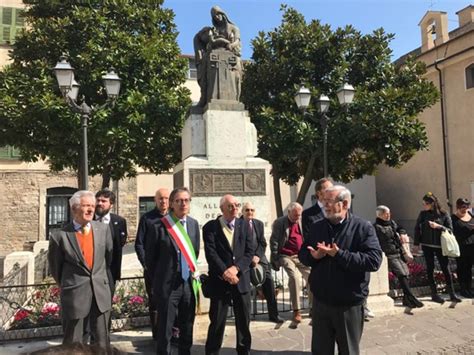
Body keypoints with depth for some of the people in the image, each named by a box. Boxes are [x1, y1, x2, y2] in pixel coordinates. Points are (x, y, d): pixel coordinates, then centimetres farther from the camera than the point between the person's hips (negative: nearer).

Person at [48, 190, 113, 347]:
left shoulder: (103, 229, -1)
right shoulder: (60, 235, -11)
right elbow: (55, 267, 3)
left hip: (101, 292, 3)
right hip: (74, 295, -2)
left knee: (102, 341, 14)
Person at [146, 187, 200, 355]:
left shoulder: (194, 224, 3)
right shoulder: (160, 225, -12)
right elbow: (151, 257, -3)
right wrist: (161, 276, 5)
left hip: (189, 283, 5)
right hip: (167, 284, -4)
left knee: (187, 327, 17)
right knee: (165, 329, 5)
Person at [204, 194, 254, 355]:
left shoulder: (244, 225, 7)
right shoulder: (210, 227, -3)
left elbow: (250, 251, 0)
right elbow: (211, 253, -11)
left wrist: (236, 268, -14)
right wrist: (225, 272, -19)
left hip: (241, 279, 3)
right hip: (220, 280, -3)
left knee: (244, 320, 12)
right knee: (217, 321, 3)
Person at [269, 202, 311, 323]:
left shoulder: (302, 221, 8)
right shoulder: (279, 223, -5)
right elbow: (274, 242, -5)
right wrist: (275, 260, -7)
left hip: (301, 256, 4)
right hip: (286, 256, -4)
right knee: (294, 277, -24)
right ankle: (296, 310, -14)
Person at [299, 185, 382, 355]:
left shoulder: (362, 227, -10)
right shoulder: (317, 227, 5)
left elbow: (374, 260, -21)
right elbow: (302, 253, 10)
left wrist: (339, 254, -24)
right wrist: (313, 256, -13)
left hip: (349, 305, -4)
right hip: (321, 302, 4)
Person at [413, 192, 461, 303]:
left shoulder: (444, 214, -2)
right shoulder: (423, 214, 0)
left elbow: (450, 229, -1)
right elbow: (417, 229, 4)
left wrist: (438, 226, -18)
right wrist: (416, 244, 1)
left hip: (440, 245, 0)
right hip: (427, 245, 1)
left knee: (445, 268, 1)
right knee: (430, 268, 4)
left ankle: (452, 294, 11)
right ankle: (434, 294, 12)